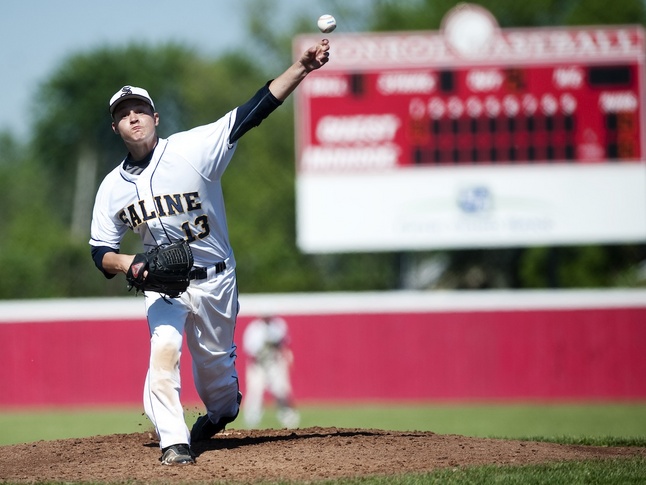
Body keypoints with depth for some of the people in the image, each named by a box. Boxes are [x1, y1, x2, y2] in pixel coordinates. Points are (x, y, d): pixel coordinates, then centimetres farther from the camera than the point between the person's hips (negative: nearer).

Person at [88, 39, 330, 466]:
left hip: (215, 280, -1)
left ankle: (223, 408, 44)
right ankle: (174, 441, -17)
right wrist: (127, 263, -20)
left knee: (215, 359, 12)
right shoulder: (113, 187, -2)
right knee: (164, 350, -22)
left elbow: (254, 111, -21)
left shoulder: (192, 149, -14)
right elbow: (101, 251, 4)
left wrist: (303, 67, -31)